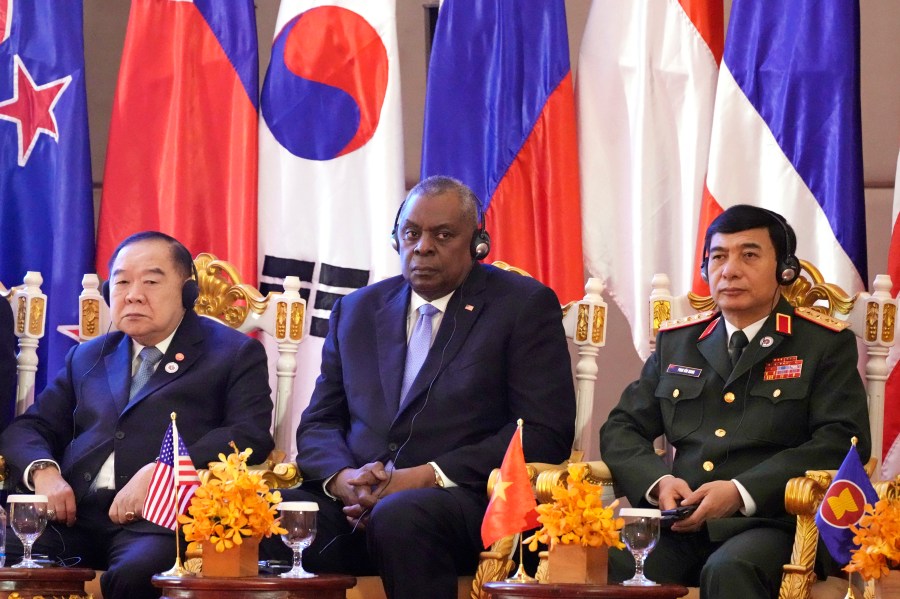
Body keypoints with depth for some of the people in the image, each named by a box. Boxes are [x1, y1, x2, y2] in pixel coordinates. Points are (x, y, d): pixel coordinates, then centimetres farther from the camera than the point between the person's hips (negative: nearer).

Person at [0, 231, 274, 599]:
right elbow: (30, 428, 21)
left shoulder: (235, 354, 12)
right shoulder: (88, 358, 27)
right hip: (74, 514, 4)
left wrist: (159, 474, -17)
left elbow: (250, 435, -3)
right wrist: (44, 472, -4)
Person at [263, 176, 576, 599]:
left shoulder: (524, 306, 6)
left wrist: (425, 477, -13)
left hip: (466, 500, -3)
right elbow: (320, 422, 19)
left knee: (400, 516, -38)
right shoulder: (356, 310, 22)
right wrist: (342, 478, -7)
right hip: (354, 501, 3)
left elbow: (546, 434, -3)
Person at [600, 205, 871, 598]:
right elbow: (621, 429, 20)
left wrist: (742, 492, -15)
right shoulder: (675, 342, 22)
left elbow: (842, 441, -4)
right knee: (611, 562, -29)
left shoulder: (826, 344, 9)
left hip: (766, 521, -3)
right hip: (679, 523, 3)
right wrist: (657, 481, -4)